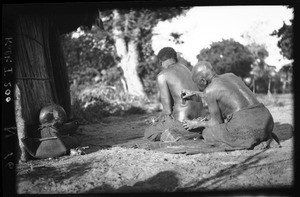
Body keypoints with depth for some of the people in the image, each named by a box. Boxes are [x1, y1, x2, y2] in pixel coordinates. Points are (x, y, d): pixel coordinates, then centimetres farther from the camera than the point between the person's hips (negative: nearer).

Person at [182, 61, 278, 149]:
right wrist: (196, 94, 46)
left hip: (245, 126, -7)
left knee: (207, 133, 17)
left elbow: (217, 123, 7)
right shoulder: (231, 76, 23)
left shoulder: (209, 91, 1)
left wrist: (198, 124, 24)